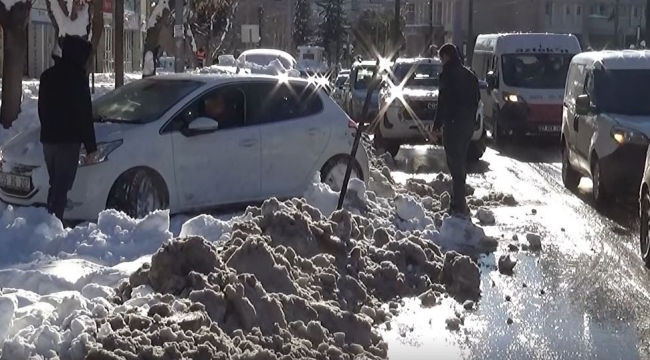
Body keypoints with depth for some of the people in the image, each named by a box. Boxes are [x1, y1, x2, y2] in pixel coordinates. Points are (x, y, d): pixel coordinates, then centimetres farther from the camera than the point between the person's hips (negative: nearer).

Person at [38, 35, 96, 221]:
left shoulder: (47, 75, 12)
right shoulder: (77, 77, -12)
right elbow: (84, 114, -13)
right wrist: (90, 145, -9)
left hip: (48, 138, 8)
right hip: (68, 140, -8)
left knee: (55, 185, 16)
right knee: (61, 187, -7)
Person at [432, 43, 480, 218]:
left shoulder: (448, 74, -11)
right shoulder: (470, 74, 15)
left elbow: (443, 101, -16)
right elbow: (476, 99, 18)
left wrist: (437, 125, -11)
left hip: (453, 124, -9)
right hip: (468, 124, 9)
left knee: (455, 163, -8)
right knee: (460, 162, 18)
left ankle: (458, 206, -10)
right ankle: (458, 203, 27)